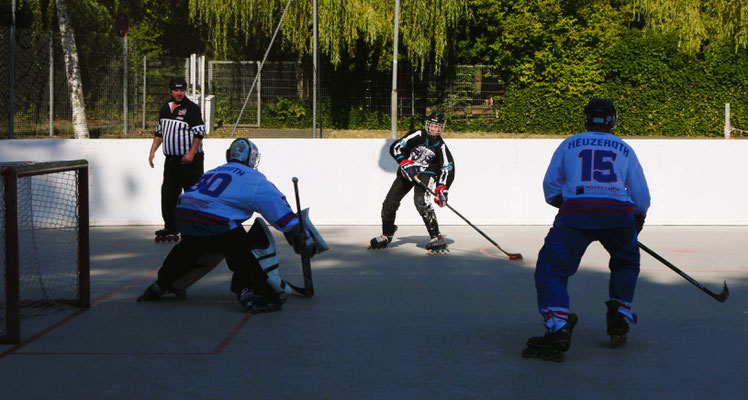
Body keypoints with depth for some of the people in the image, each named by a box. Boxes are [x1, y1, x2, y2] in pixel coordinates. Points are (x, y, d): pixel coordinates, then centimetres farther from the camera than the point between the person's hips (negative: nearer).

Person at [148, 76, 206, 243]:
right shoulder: (165, 108, 14)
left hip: (190, 160, -7)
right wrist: (153, 151, 13)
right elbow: (159, 131, 22)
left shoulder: (191, 108, -7)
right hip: (171, 160, 7)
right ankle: (170, 229, 15)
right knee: (168, 194, 6)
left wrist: (191, 154, -19)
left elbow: (199, 132, -12)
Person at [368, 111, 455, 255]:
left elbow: (448, 169, -11)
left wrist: (442, 189, -24)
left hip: (426, 174, -3)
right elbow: (395, 148, -13)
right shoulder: (418, 135, -9)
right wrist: (405, 163, -25)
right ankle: (386, 236, 25)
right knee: (389, 202, 2)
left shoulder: (441, 146, -7)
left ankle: (436, 238, -27)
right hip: (407, 172, 3)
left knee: (420, 201, -29)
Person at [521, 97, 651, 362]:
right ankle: (619, 317, 21)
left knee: (551, 268, -1)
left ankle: (557, 328, -21)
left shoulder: (568, 144, 20)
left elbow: (550, 187, 19)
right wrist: (636, 224, 35)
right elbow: (641, 196, 19)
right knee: (626, 263, 29)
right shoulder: (625, 149, 22)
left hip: (575, 213, -2)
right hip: (619, 213, 2)